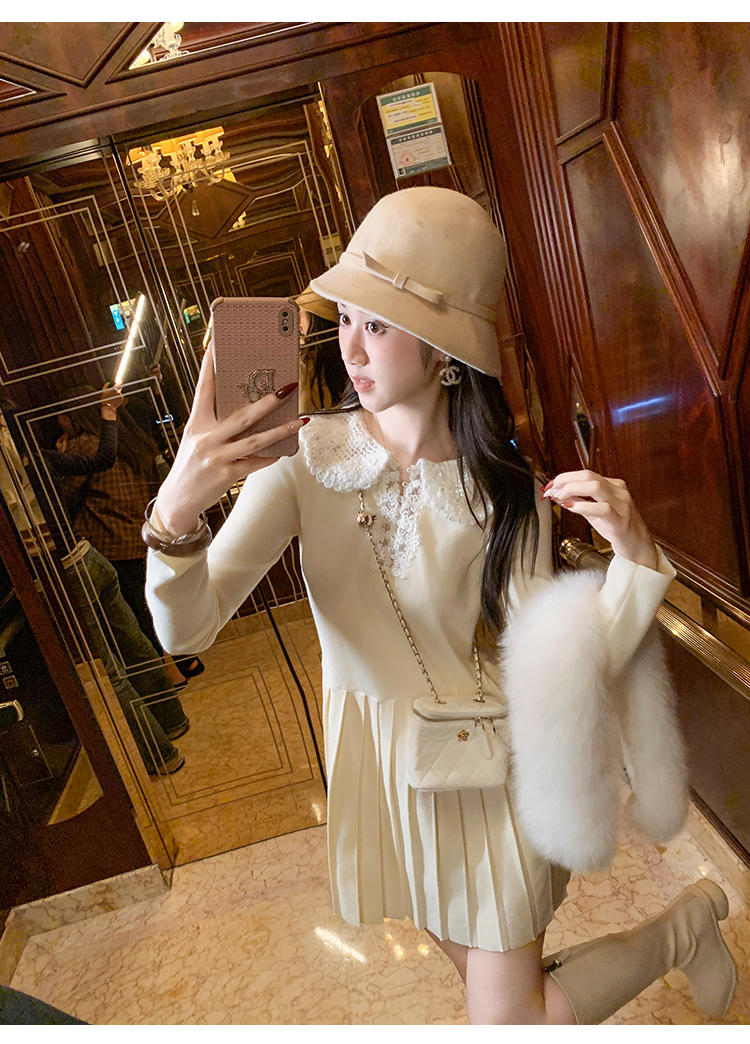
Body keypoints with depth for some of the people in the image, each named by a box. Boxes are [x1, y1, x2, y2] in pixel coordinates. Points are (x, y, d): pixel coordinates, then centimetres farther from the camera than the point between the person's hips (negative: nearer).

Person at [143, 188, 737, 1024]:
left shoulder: (505, 491, -18)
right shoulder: (306, 457, -16)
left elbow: (557, 677, -18)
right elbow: (185, 630, -22)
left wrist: (635, 561, -30)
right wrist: (175, 514, -40)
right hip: (373, 763, 3)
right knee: (485, 975, 27)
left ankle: (688, 920, 35)